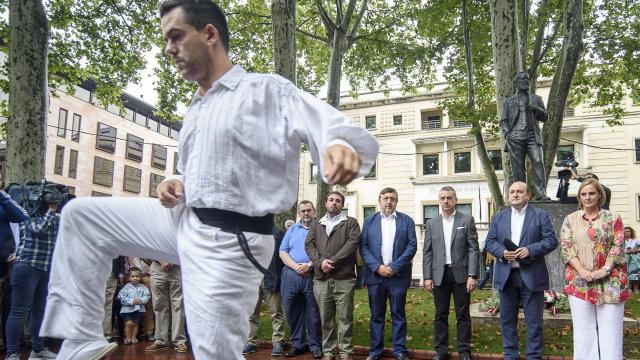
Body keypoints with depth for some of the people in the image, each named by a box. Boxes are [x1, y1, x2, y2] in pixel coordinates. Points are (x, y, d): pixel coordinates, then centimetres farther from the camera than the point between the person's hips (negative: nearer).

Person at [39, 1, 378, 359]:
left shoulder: (267, 90, -10)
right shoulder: (196, 109, 16)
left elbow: (329, 125, -23)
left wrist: (340, 146, -48)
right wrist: (177, 184, 4)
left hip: (227, 243, -8)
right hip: (185, 222, 9)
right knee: (81, 215, 10)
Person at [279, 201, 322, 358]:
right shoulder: (292, 229, 15)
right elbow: (282, 252, 8)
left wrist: (309, 265, -17)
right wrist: (295, 266, -8)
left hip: (313, 275, -3)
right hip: (291, 275, 4)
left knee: (313, 312, 2)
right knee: (293, 311, 8)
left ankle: (315, 345, 13)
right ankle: (297, 344, 20)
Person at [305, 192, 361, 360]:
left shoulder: (351, 223, 8)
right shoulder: (316, 224, 18)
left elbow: (352, 243, -7)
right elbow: (309, 244, 6)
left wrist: (333, 261, -14)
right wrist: (320, 262, -11)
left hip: (344, 278, -3)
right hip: (321, 278, 3)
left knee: (345, 317, 1)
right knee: (326, 318, 8)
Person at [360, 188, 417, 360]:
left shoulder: (407, 221, 6)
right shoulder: (369, 221, 9)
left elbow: (412, 245, -2)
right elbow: (363, 247, 2)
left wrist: (394, 267, -11)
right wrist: (377, 267, -11)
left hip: (398, 275, -1)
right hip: (375, 275, 1)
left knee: (398, 314, 6)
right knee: (376, 315, 8)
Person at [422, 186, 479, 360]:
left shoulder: (467, 220, 1)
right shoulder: (431, 223, 8)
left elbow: (473, 249, -3)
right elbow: (427, 252, 7)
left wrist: (472, 275, -10)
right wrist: (427, 277, 0)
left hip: (461, 274, -2)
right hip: (439, 274, 2)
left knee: (463, 314, 5)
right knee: (441, 314, 8)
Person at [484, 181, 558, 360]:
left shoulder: (541, 215, 3)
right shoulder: (499, 217, 11)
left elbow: (551, 240, -4)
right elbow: (489, 242, 8)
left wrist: (530, 250, -18)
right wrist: (502, 252, -12)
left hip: (531, 276, -3)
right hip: (506, 276, 3)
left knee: (534, 321, 3)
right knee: (507, 320, 11)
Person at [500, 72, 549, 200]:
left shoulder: (536, 99, 23)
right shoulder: (508, 102, 19)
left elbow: (545, 117, 19)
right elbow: (503, 121, 12)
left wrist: (536, 109, -2)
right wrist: (507, 135, -6)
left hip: (532, 136, 1)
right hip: (515, 137, -1)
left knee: (538, 163, -16)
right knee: (518, 167, -6)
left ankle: (541, 194, -20)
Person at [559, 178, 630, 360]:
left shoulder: (613, 218, 6)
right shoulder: (570, 219, 8)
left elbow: (618, 246, -1)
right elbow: (565, 247, 1)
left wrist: (605, 269, -13)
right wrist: (581, 270, -11)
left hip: (609, 281, -1)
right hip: (579, 280, 1)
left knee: (610, 328, 0)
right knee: (583, 328, 4)